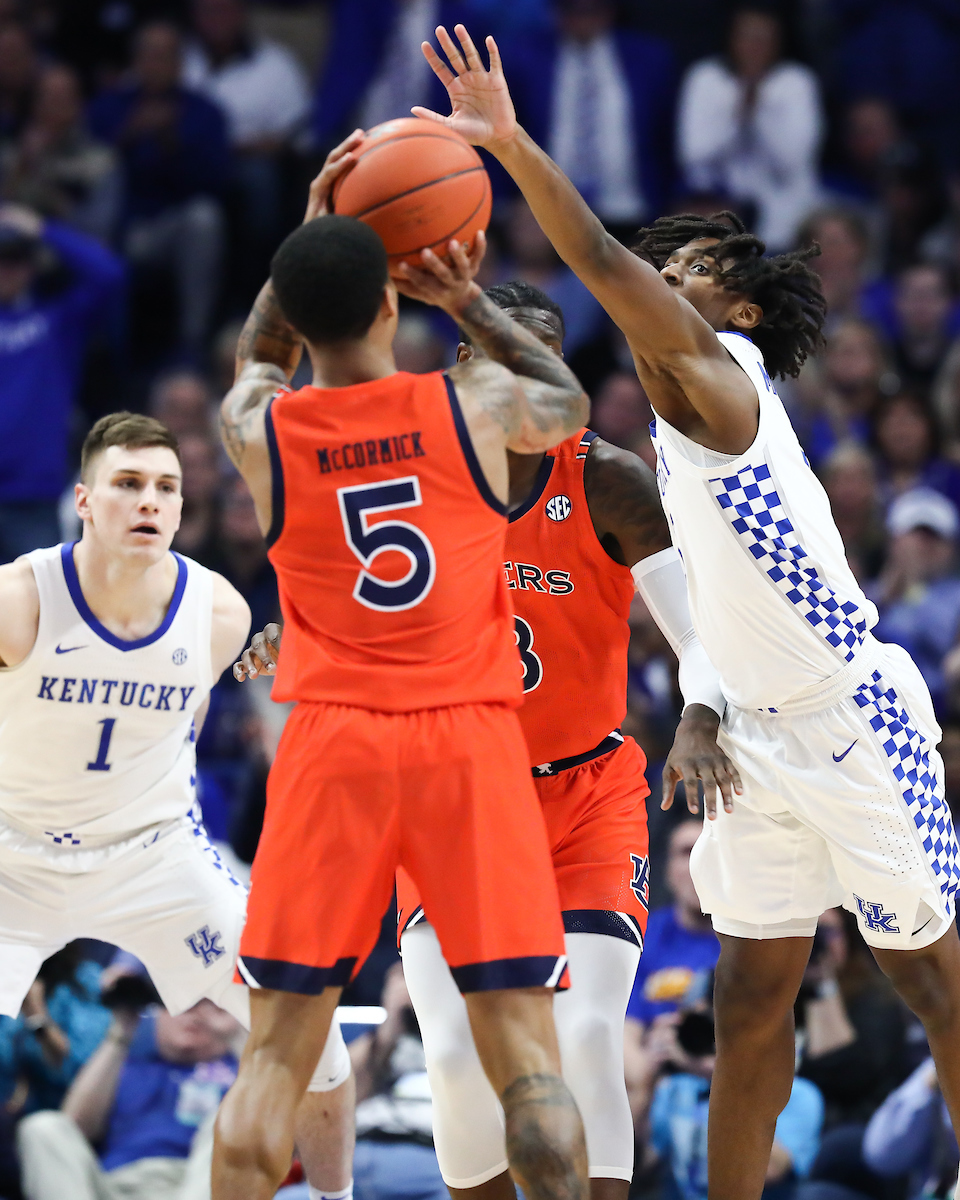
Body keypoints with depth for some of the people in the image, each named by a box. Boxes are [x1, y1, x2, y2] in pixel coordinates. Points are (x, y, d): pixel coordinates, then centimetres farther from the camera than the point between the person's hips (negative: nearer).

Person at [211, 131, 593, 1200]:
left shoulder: (257, 432, 0)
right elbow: (568, 402, 23)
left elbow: (259, 357, 27)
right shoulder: (476, 405, -3)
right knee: (523, 1051, -1)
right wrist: (468, 303, 23)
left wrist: (313, 229, 27)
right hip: (470, 745, -1)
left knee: (275, 1053, 5)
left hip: (332, 747, 1)